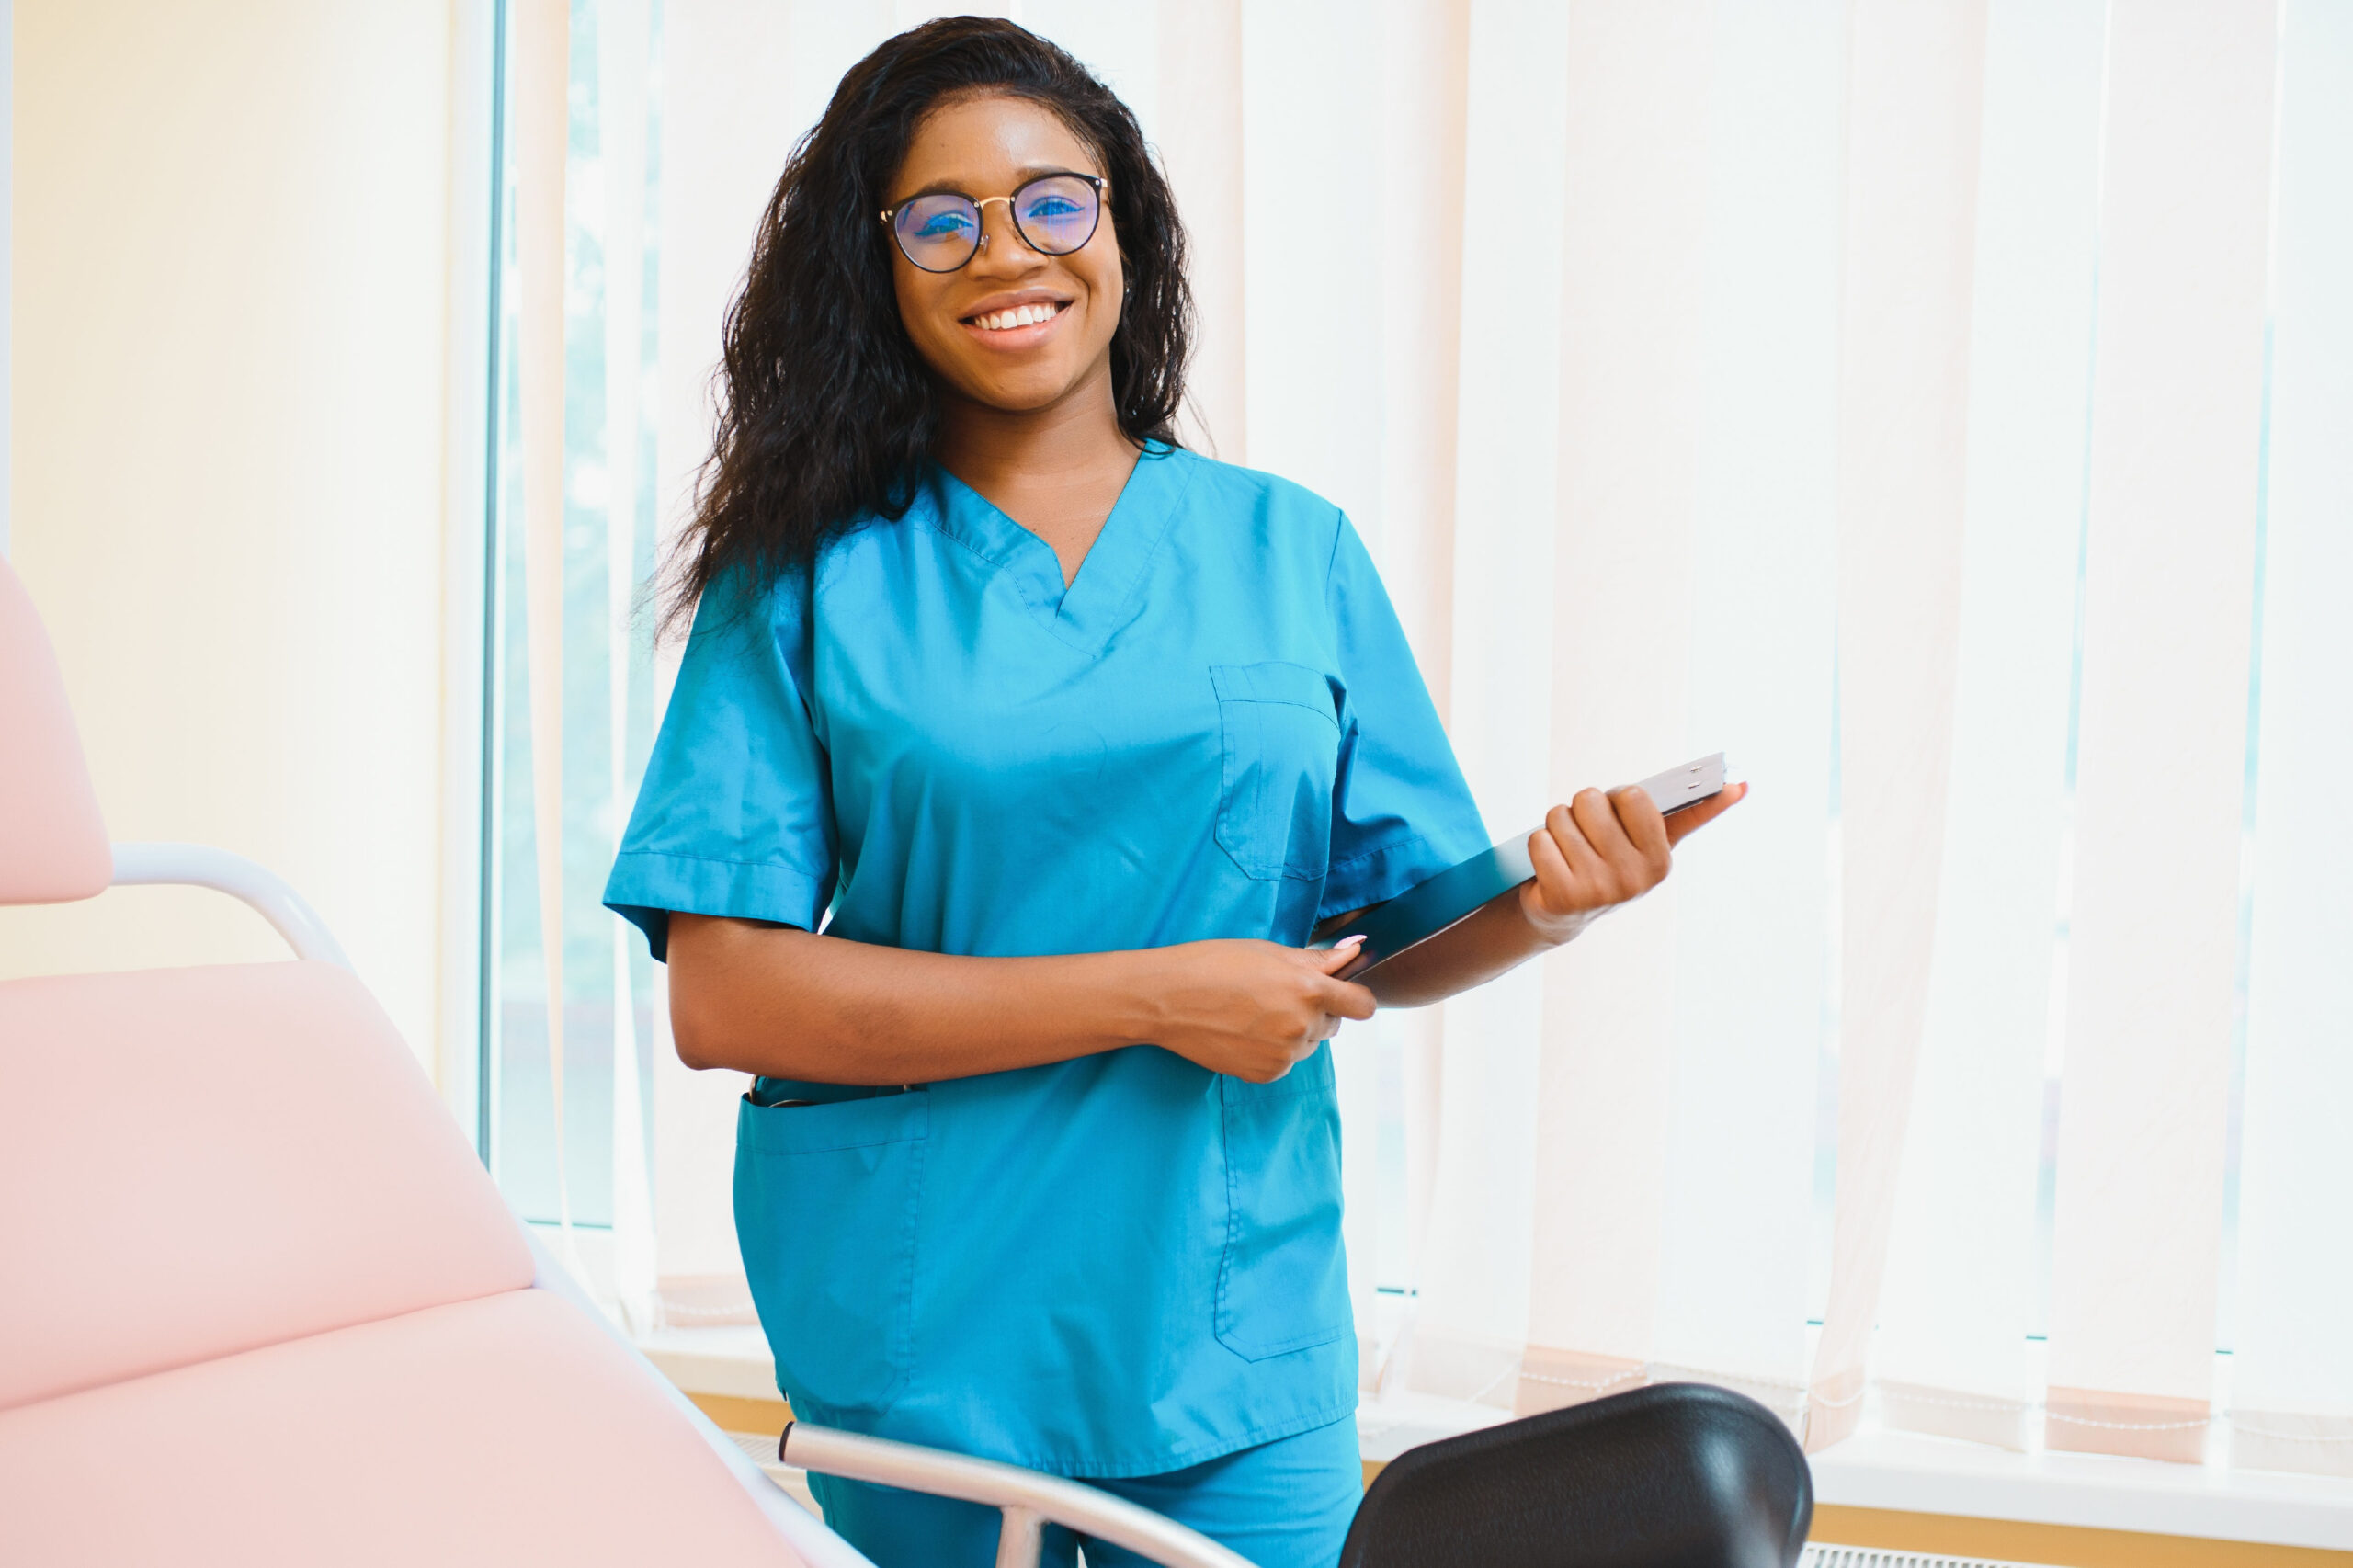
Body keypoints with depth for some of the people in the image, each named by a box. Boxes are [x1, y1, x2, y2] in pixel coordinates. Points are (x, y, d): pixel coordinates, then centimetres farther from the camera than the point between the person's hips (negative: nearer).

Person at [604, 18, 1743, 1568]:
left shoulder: (1292, 550, 4)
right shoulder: (809, 581, -3)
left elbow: (1390, 937, 7)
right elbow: (722, 997, -11)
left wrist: (1535, 906, -16)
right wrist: (1153, 998, -16)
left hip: (1230, 1341, 2)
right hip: (912, 1342, -1)